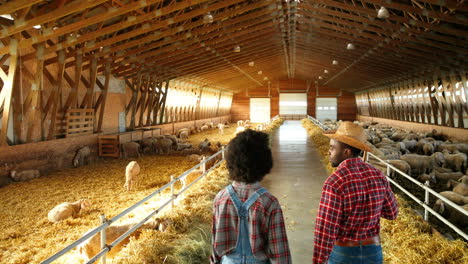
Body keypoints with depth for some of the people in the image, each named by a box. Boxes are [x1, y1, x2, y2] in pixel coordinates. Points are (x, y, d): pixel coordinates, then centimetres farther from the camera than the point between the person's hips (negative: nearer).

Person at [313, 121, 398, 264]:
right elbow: (391, 213, 9)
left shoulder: (334, 182, -25)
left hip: (343, 252, -5)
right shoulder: (378, 175, -5)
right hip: (373, 251, 5)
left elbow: (325, 229, -23)